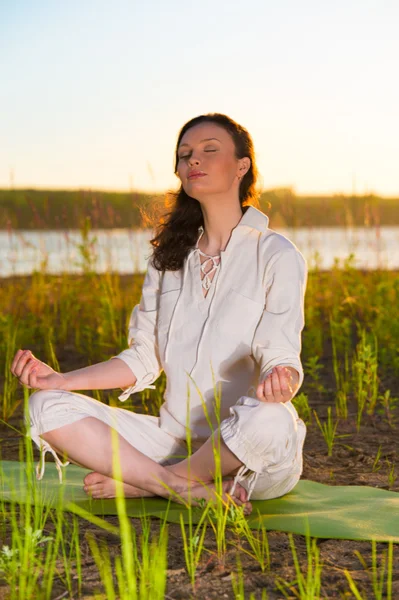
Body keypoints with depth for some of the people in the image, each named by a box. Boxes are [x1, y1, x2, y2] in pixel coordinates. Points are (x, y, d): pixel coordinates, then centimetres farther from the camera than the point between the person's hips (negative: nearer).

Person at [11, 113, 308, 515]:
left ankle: (137, 482, -14)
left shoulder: (277, 255, -4)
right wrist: (60, 379, -2)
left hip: (253, 457, -4)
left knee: (269, 419, -40)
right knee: (47, 406, -11)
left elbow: (280, 357, -11)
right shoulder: (169, 257, 12)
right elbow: (144, 359, 10)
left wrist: (280, 380, -36)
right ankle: (192, 489, -19)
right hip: (177, 440, 4)